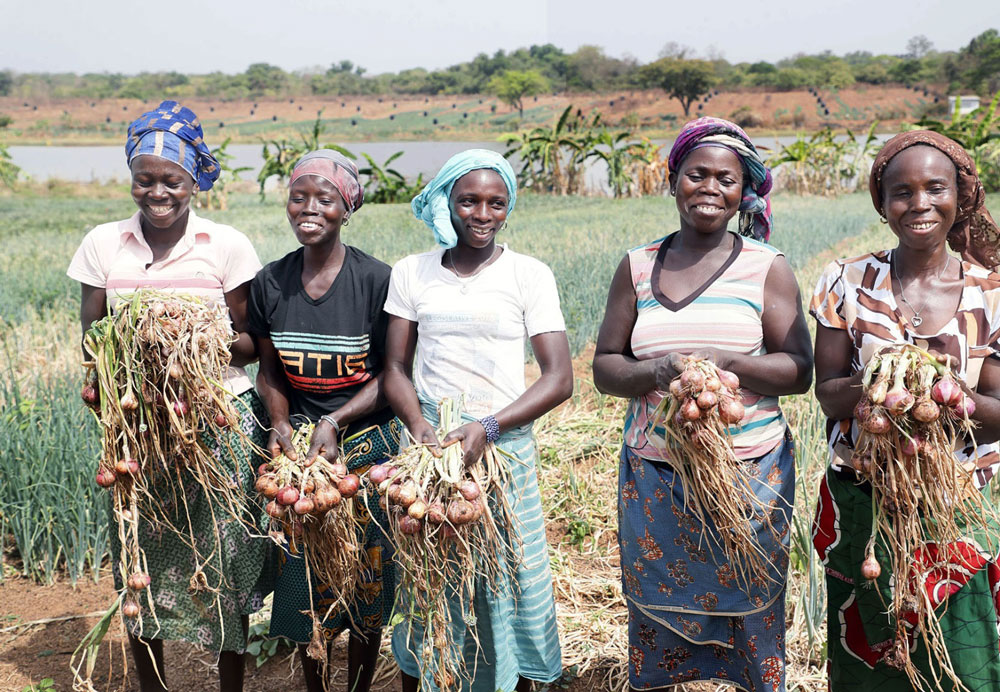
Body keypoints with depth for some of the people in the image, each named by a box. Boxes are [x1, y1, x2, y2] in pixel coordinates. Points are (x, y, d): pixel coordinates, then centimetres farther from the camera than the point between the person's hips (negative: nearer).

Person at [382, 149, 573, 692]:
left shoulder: (530, 274, 0)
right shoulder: (411, 273, 6)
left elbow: (559, 379, -5)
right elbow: (396, 368, 7)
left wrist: (488, 427, -17)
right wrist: (418, 425, -13)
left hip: (504, 443, -1)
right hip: (427, 440, 2)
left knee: (507, 579, 3)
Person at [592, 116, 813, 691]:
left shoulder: (768, 267, 2)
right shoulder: (637, 266, 8)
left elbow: (799, 370, -2)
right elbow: (605, 366, 6)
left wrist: (724, 362, -18)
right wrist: (655, 372, -15)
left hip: (750, 472, -2)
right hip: (654, 474, 2)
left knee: (749, 611, 5)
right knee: (654, 612, 8)